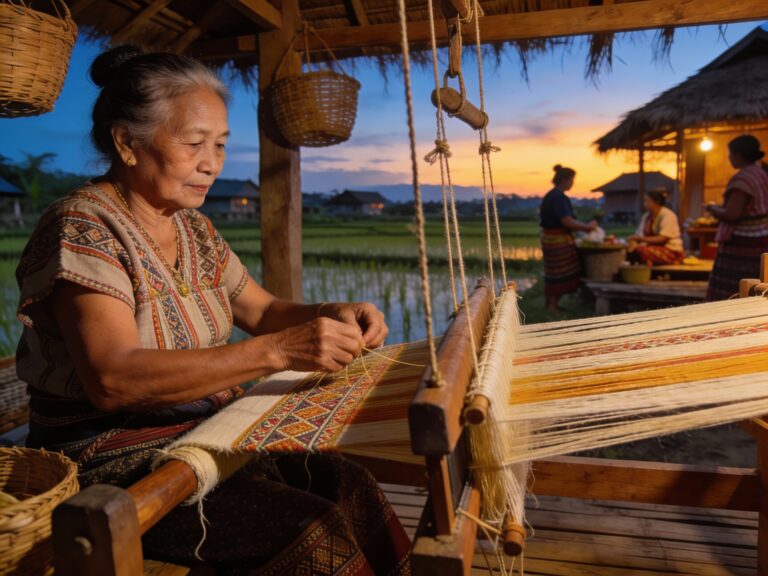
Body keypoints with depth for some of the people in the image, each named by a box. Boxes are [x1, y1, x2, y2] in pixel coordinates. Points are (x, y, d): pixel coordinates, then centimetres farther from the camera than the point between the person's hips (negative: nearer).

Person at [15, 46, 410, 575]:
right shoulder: (82, 227, -15)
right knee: (313, 531, -22)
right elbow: (112, 379, -28)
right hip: (115, 463, -6)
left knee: (350, 486, -15)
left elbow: (261, 309, 13)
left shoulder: (194, 229, 8)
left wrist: (331, 315, -8)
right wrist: (276, 351, -36)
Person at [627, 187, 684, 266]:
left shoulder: (668, 215, -11)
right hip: (655, 248, 7)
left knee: (641, 250, -34)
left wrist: (641, 239, -22)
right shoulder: (646, 216, 11)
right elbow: (639, 234, 8)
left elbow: (662, 239, -19)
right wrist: (634, 241, -15)